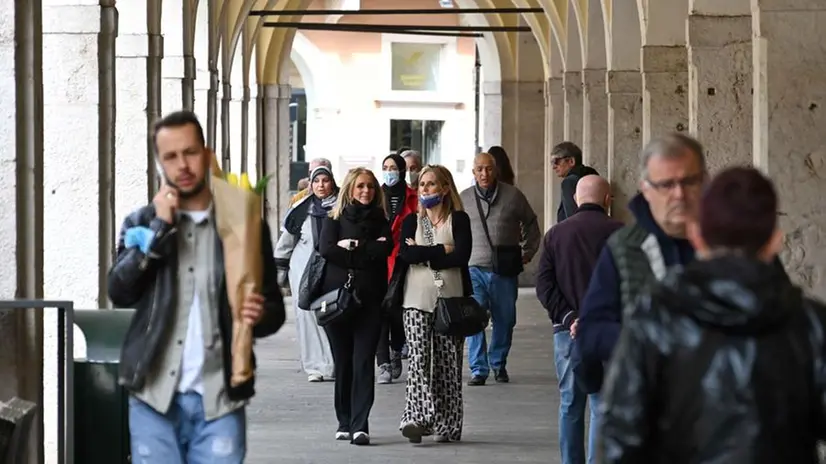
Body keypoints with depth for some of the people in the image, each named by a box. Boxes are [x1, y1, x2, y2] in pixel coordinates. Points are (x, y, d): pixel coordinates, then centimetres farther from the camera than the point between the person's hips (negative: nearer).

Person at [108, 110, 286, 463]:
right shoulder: (142, 223, 8)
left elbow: (275, 306, 8)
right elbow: (120, 292, -7)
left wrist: (260, 314, -15)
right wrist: (160, 227, -12)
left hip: (219, 397, 0)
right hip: (155, 395, 0)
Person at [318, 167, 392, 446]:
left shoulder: (380, 221, 13)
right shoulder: (335, 219, 8)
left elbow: (385, 249, -6)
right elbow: (326, 248, -10)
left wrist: (352, 245, -6)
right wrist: (368, 252, -8)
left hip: (370, 300, 0)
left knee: (363, 361, -8)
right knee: (343, 361, 4)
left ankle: (359, 425, -12)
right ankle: (345, 422, 14)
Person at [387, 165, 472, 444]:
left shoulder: (459, 220, 5)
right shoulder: (412, 221, 12)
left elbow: (461, 256, -10)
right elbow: (406, 254, -5)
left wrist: (423, 254, -6)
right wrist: (442, 250, -8)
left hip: (450, 300, -1)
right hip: (417, 300, 1)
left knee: (448, 363, 1)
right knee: (418, 358, -13)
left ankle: (447, 426, 7)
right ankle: (418, 417, -21)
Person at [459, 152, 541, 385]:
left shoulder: (512, 195, 1)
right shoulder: (464, 199, 4)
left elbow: (530, 224, 14)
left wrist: (528, 252, 11)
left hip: (505, 270, 1)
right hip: (474, 268, 0)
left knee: (505, 320, 8)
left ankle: (499, 364, 26)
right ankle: (478, 369, -8)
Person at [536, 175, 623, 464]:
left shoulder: (555, 234, 7)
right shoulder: (619, 234, -4)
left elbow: (544, 286, -1)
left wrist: (569, 318, -6)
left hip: (567, 330, 3)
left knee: (570, 405, 12)